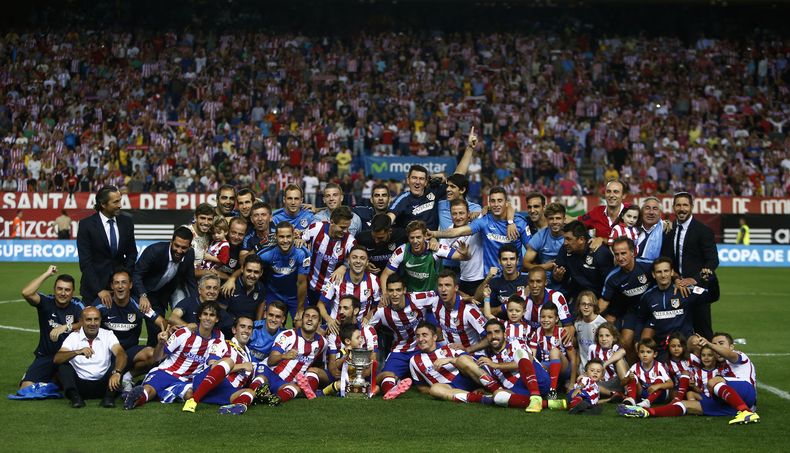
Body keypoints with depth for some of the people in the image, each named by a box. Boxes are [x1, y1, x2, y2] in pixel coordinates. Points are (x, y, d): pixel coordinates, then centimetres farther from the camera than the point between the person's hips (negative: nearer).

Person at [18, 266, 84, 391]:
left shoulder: (77, 305, -4)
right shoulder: (46, 302, -6)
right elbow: (26, 293, -25)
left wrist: (66, 327, -36)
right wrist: (47, 274, -21)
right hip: (46, 356, 0)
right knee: (26, 388, -16)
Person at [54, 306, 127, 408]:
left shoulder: (108, 335, 1)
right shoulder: (74, 337, 1)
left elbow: (121, 354, -18)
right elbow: (56, 359, -15)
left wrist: (116, 372, -40)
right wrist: (77, 352, -33)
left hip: (104, 385, 0)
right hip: (80, 386, 0)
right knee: (63, 363, -18)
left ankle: (109, 396, -30)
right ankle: (74, 396, -31)